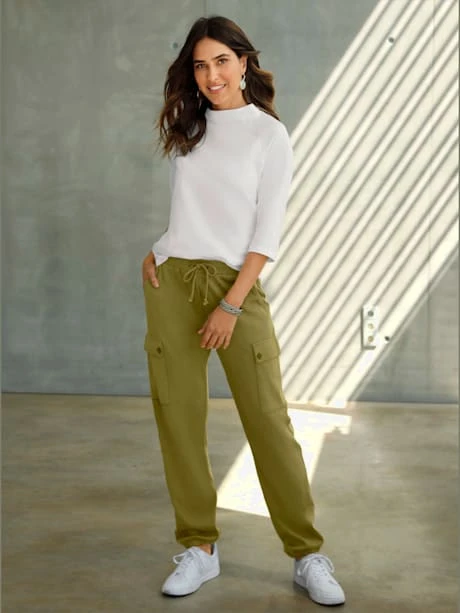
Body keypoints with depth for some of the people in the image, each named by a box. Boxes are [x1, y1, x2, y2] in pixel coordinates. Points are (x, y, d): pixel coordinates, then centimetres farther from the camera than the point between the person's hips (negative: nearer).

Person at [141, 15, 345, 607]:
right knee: (179, 416, 1)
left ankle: (307, 556, 4)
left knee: (268, 418, -6)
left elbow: (267, 234, -6)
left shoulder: (270, 136, 0)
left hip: (236, 282, -4)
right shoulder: (187, 127, 14)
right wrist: (157, 251, 6)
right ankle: (198, 548, 12)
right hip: (171, 281, 4)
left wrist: (232, 305, -13)